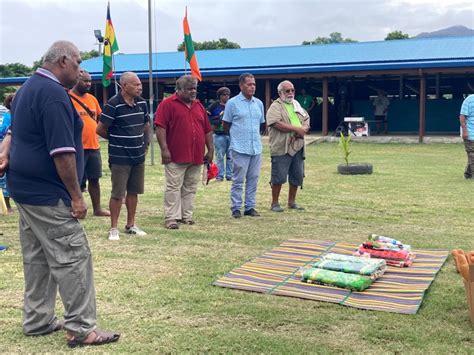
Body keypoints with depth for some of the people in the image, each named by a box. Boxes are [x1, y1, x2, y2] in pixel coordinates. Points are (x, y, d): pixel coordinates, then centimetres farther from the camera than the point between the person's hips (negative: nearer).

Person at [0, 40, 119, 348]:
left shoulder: (29, 87, 15)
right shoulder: (53, 93, -19)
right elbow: (62, 151, -23)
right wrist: (76, 196, -18)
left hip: (25, 188, 10)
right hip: (48, 194, -10)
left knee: (37, 257, 15)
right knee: (73, 257, -6)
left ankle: (38, 321, 24)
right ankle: (81, 328, -2)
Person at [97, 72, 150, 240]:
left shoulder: (142, 103, 5)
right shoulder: (113, 104, -14)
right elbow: (100, 129, -10)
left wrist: (145, 144, 11)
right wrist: (116, 140, 3)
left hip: (138, 156, 6)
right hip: (120, 158, -6)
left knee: (133, 192, 13)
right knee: (117, 194, 0)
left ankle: (131, 225, 25)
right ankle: (114, 228, 11)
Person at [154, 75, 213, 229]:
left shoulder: (199, 106, 16)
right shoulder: (168, 104, -3)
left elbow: (208, 130, 18)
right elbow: (160, 127, -10)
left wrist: (210, 150, 13)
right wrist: (164, 149, -17)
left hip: (196, 157, 6)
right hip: (176, 157, -6)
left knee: (190, 188, 10)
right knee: (173, 187, -3)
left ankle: (186, 216, 18)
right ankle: (171, 217, 2)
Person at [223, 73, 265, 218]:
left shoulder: (259, 103, 11)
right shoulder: (233, 103, -4)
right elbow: (226, 125, 3)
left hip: (256, 148, 5)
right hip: (239, 148, -5)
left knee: (253, 179, 8)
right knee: (238, 180, -1)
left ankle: (250, 207, 17)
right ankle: (236, 208, 7)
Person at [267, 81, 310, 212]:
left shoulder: (296, 105, 19)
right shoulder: (275, 106, -5)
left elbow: (306, 119, 17)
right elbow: (277, 124, -19)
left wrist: (303, 129, -6)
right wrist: (297, 129, -15)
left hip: (297, 146, 7)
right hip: (281, 148, -7)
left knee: (297, 176, 10)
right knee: (279, 177, -4)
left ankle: (292, 202, 23)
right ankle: (275, 203, 8)